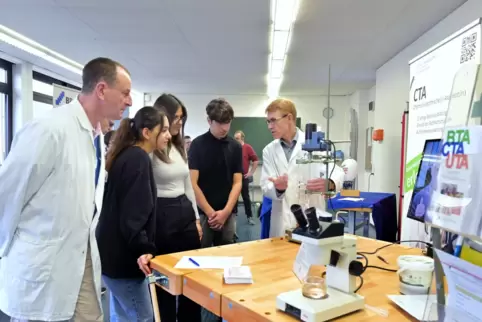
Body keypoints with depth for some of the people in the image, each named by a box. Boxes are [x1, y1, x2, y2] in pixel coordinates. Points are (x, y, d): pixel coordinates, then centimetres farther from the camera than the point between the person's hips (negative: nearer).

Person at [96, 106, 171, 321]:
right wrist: (143, 249, -25)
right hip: (122, 255, -10)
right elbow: (133, 212, -25)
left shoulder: (126, 155, 13)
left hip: (113, 251, 10)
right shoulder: (138, 158, -17)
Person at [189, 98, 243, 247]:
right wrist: (210, 212, -12)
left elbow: (237, 182, 2)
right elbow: (193, 183, -9)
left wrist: (226, 211, -10)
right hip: (203, 213, -3)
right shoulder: (197, 144, -5)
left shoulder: (235, 147, 5)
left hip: (228, 213, 3)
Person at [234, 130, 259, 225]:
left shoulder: (248, 148, -5)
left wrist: (251, 172, -5)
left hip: (243, 177, -3)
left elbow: (256, 160, -4)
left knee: (246, 197, 3)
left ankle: (249, 216, 10)